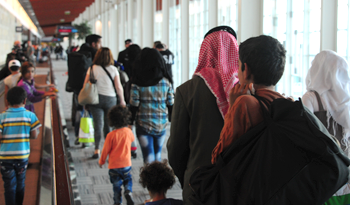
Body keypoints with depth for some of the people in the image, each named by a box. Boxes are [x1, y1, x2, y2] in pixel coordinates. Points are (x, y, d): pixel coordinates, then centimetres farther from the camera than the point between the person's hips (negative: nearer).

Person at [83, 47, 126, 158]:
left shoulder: (92, 69, -3)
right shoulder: (113, 69, -5)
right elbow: (118, 87, -3)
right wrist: (122, 100, 10)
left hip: (95, 99, 0)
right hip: (110, 99, 0)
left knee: (98, 125, 0)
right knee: (108, 125, 11)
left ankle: (97, 150, -5)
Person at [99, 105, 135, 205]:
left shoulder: (111, 135, -17)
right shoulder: (128, 132, -8)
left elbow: (105, 150, -7)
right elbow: (133, 140, 15)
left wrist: (101, 161, 8)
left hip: (114, 165, -2)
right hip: (126, 163, 2)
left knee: (116, 184, 11)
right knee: (128, 180, 19)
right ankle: (128, 191, -6)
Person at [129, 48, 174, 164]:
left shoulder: (137, 83, -10)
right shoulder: (166, 82, -2)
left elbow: (134, 106, -8)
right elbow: (171, 104, 2)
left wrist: (130, 123, 3)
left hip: (144, 125, -3)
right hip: (162, 124, 3)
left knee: (149, 159, 0)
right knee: (158, 155, 20)